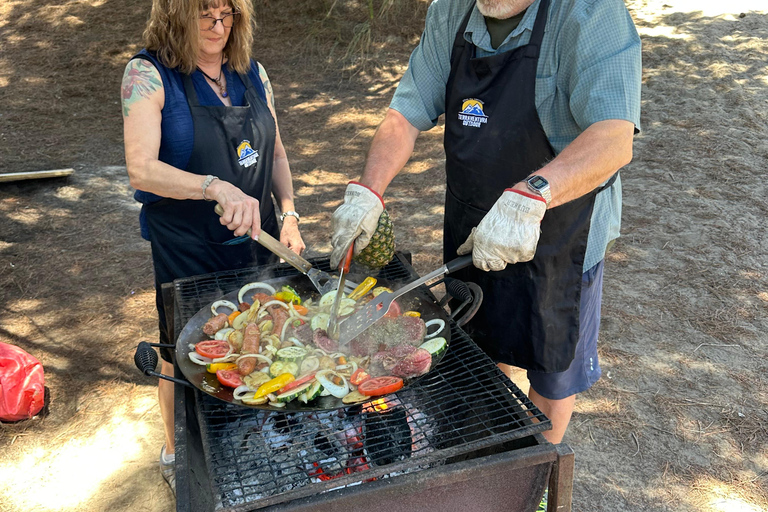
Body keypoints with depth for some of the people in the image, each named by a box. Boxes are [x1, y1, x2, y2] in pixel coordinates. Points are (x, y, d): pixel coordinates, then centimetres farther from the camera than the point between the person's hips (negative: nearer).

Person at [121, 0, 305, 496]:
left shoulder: (251, 73, 4)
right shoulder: (149, 74, -13)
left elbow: (275, 152, 12)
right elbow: (141, 169, -24)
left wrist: (288, 213, -1)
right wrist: (219, 189, -37)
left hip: (254, 238, 5)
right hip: (187, 249, -4)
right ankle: (177, 454, 38)